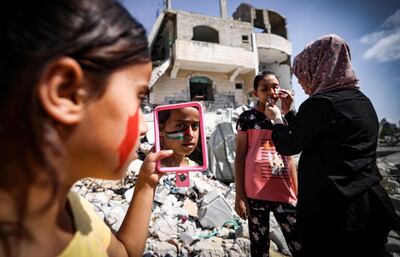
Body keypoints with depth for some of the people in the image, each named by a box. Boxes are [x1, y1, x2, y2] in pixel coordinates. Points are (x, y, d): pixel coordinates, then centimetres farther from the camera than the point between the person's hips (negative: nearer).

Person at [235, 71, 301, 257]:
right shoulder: (248, 118, -1)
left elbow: (290, 158, 15)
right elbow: (239, 157, -4)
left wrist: (297, 192, 12)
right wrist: (239, 195, -8)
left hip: (285, 193, 4)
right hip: (256, 193, -4)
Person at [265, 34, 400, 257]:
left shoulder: (320, 103, -19)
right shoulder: (362, 101, 9)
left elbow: (288, 146, -9)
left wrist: (277, 118, 7)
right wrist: (289, 112, 18)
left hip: (330, 212, -8)